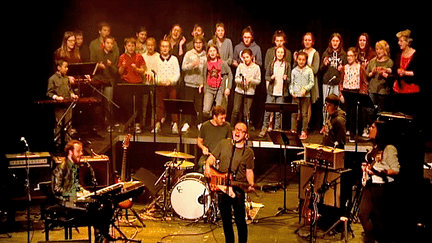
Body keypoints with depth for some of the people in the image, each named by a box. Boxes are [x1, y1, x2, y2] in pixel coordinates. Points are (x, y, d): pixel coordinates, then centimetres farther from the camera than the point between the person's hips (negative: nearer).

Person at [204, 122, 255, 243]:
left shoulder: (248, 152, 3)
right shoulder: (223, 144, 7)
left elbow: (249, 171, 7)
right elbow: (212, 158, 9)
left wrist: (251, 184, -11)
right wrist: (207, 165, -12)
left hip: (238, 187, -2)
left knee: (240, 218, -8)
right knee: (225, 218, 11)